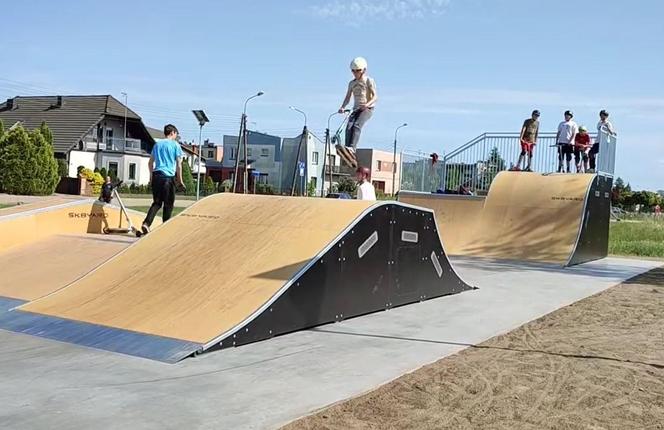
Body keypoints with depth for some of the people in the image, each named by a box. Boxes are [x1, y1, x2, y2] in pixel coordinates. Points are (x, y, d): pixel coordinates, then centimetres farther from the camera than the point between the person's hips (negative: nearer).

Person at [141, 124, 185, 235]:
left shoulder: (157, 144, 16)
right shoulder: (175, 145, 0)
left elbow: (150, 162, 18)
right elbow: (179, 164, -3)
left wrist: (151, 176, 26)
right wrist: (180, 179, 2)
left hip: (156, 176, 5)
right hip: (169, 176, -5)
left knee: (157, 202, 10)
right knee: (168, 204, 5)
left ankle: (146, 223, -9)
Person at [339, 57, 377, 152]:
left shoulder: (369, 81, 1)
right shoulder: (352, 83, 16)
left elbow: (375, 96, -9)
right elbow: (347, 97, 12)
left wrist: (367, 104, -30)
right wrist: (342, 107, -8)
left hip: (367, 109, -5)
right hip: (356, 109, 5)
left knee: (357, 125, -29)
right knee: (349, 127, -21)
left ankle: (352, 147, -38)